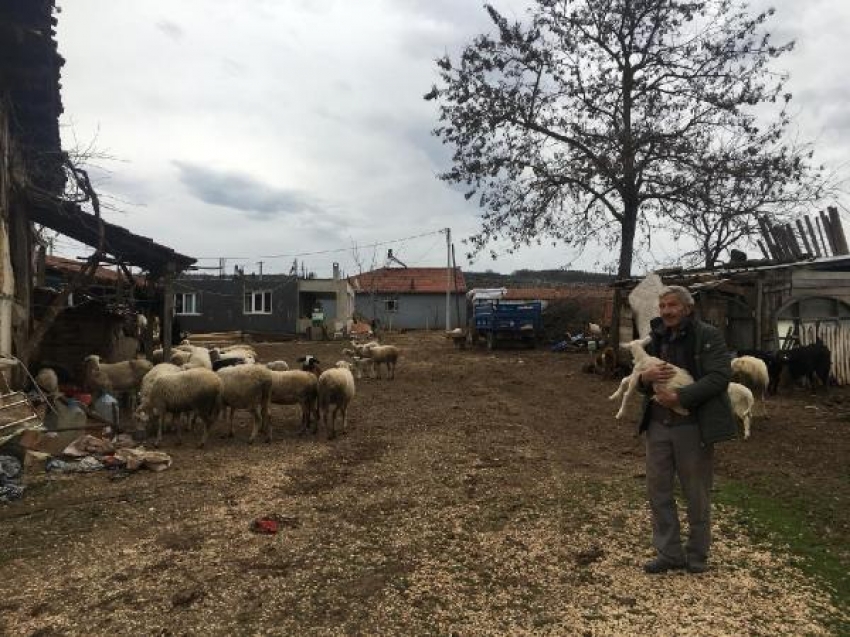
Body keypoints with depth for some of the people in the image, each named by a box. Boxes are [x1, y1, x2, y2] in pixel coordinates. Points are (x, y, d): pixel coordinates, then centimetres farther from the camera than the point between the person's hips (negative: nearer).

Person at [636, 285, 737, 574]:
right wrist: (646, 377, -9)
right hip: (658, 425, 6)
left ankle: (697, 555, 26)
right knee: (658, 490, 10)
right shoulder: (656, 339, 11)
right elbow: (641, 384, 15)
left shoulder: (708, 336, -8)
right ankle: (669, 553, 23)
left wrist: (679, 397, -25)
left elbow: (720, 377, -18)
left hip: (693, 427, -6)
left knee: (696, 495, 8)